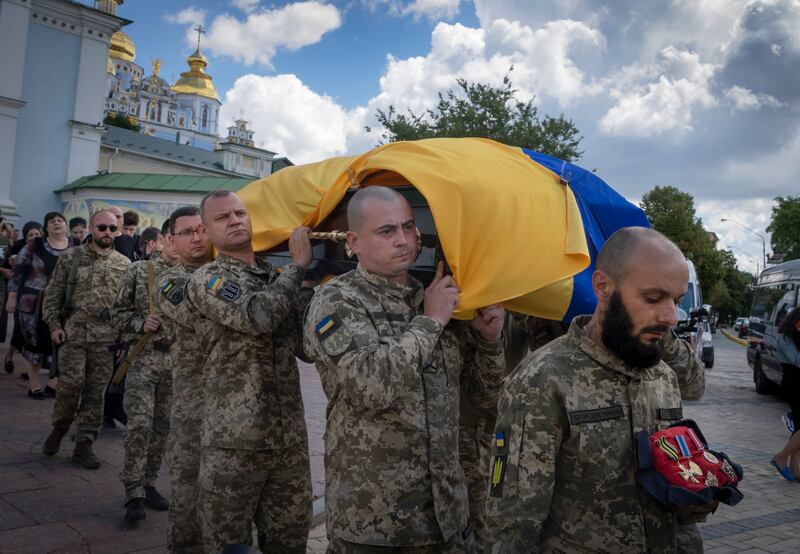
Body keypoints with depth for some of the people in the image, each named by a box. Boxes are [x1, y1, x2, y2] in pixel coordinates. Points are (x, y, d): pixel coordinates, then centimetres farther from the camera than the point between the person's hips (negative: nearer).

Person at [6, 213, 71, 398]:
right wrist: (12, 297, -3)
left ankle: (54, 383, 16)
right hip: (34, 302, -2)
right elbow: (18, 270, -1)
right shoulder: (35, 245, -4)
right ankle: (34, 385, 19)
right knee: (35, 342, 7)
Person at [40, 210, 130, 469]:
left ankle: (84, 445, 12)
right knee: (71, 384, -6)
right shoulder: (70, 257, 5)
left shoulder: (124, 264, 7)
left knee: (95, 391, 3)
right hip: (73, 332, -1)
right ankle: (59, 428, 23)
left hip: (106, 337, 1)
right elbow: (53, 293, 6)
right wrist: (54, 324, -3)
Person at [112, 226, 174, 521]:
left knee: (162, 425, 9)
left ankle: (149, 484, 23)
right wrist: (141, 323, -14)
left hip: (175, 356, 3)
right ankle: (134, 493, 1)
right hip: (144, 355, -3)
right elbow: (118, 313, 3)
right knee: (139, 424, -8)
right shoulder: (137, 270, 1)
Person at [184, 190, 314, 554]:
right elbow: (259, 317, -25)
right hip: (234, 441, -5)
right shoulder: (207, 280, -5)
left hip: (290, 439, 5)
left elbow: (308, 346, 10)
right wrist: (298, 264, -12)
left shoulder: (280, 279, 13)